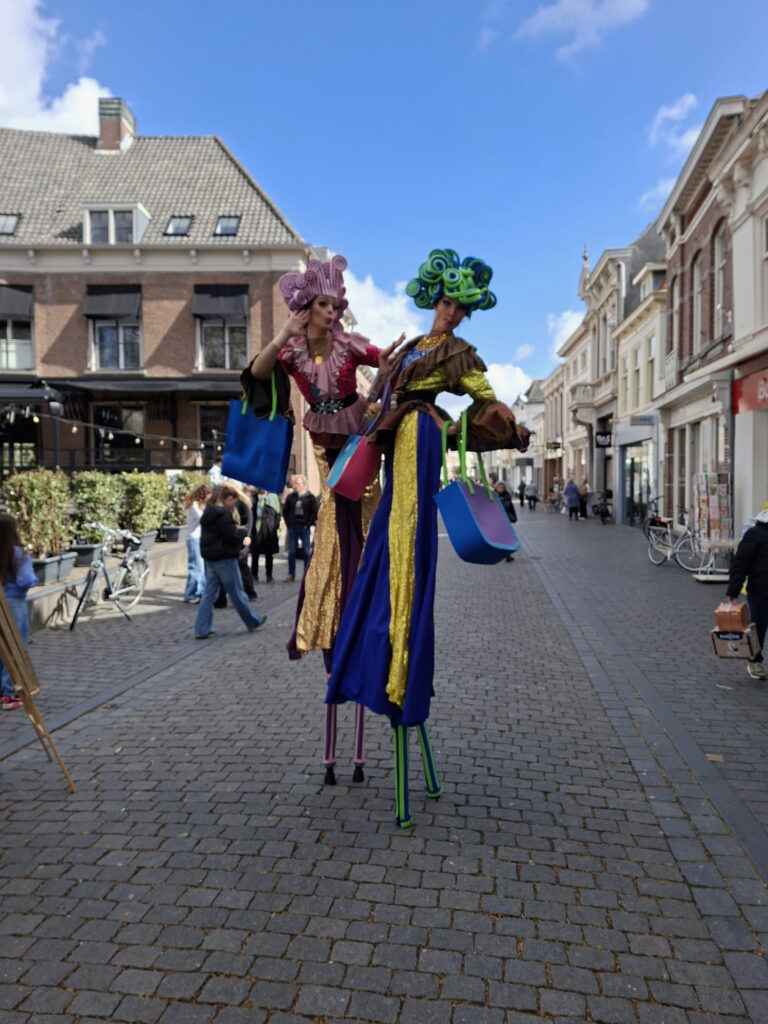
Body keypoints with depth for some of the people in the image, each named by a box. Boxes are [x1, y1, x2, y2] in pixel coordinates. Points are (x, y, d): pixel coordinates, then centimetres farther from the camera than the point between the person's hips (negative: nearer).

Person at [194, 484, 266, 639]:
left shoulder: (209, 512, 11)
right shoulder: (223, 515, -19)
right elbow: (232, 538, -19)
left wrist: (237, 530, 5)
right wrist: (243, 530, -2)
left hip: (210, 558, 9)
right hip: (224, 559, -9)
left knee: (208, 594, 9)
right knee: (236, 593, 5)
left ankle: (201, 630, 8)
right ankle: (253, 621, 21)